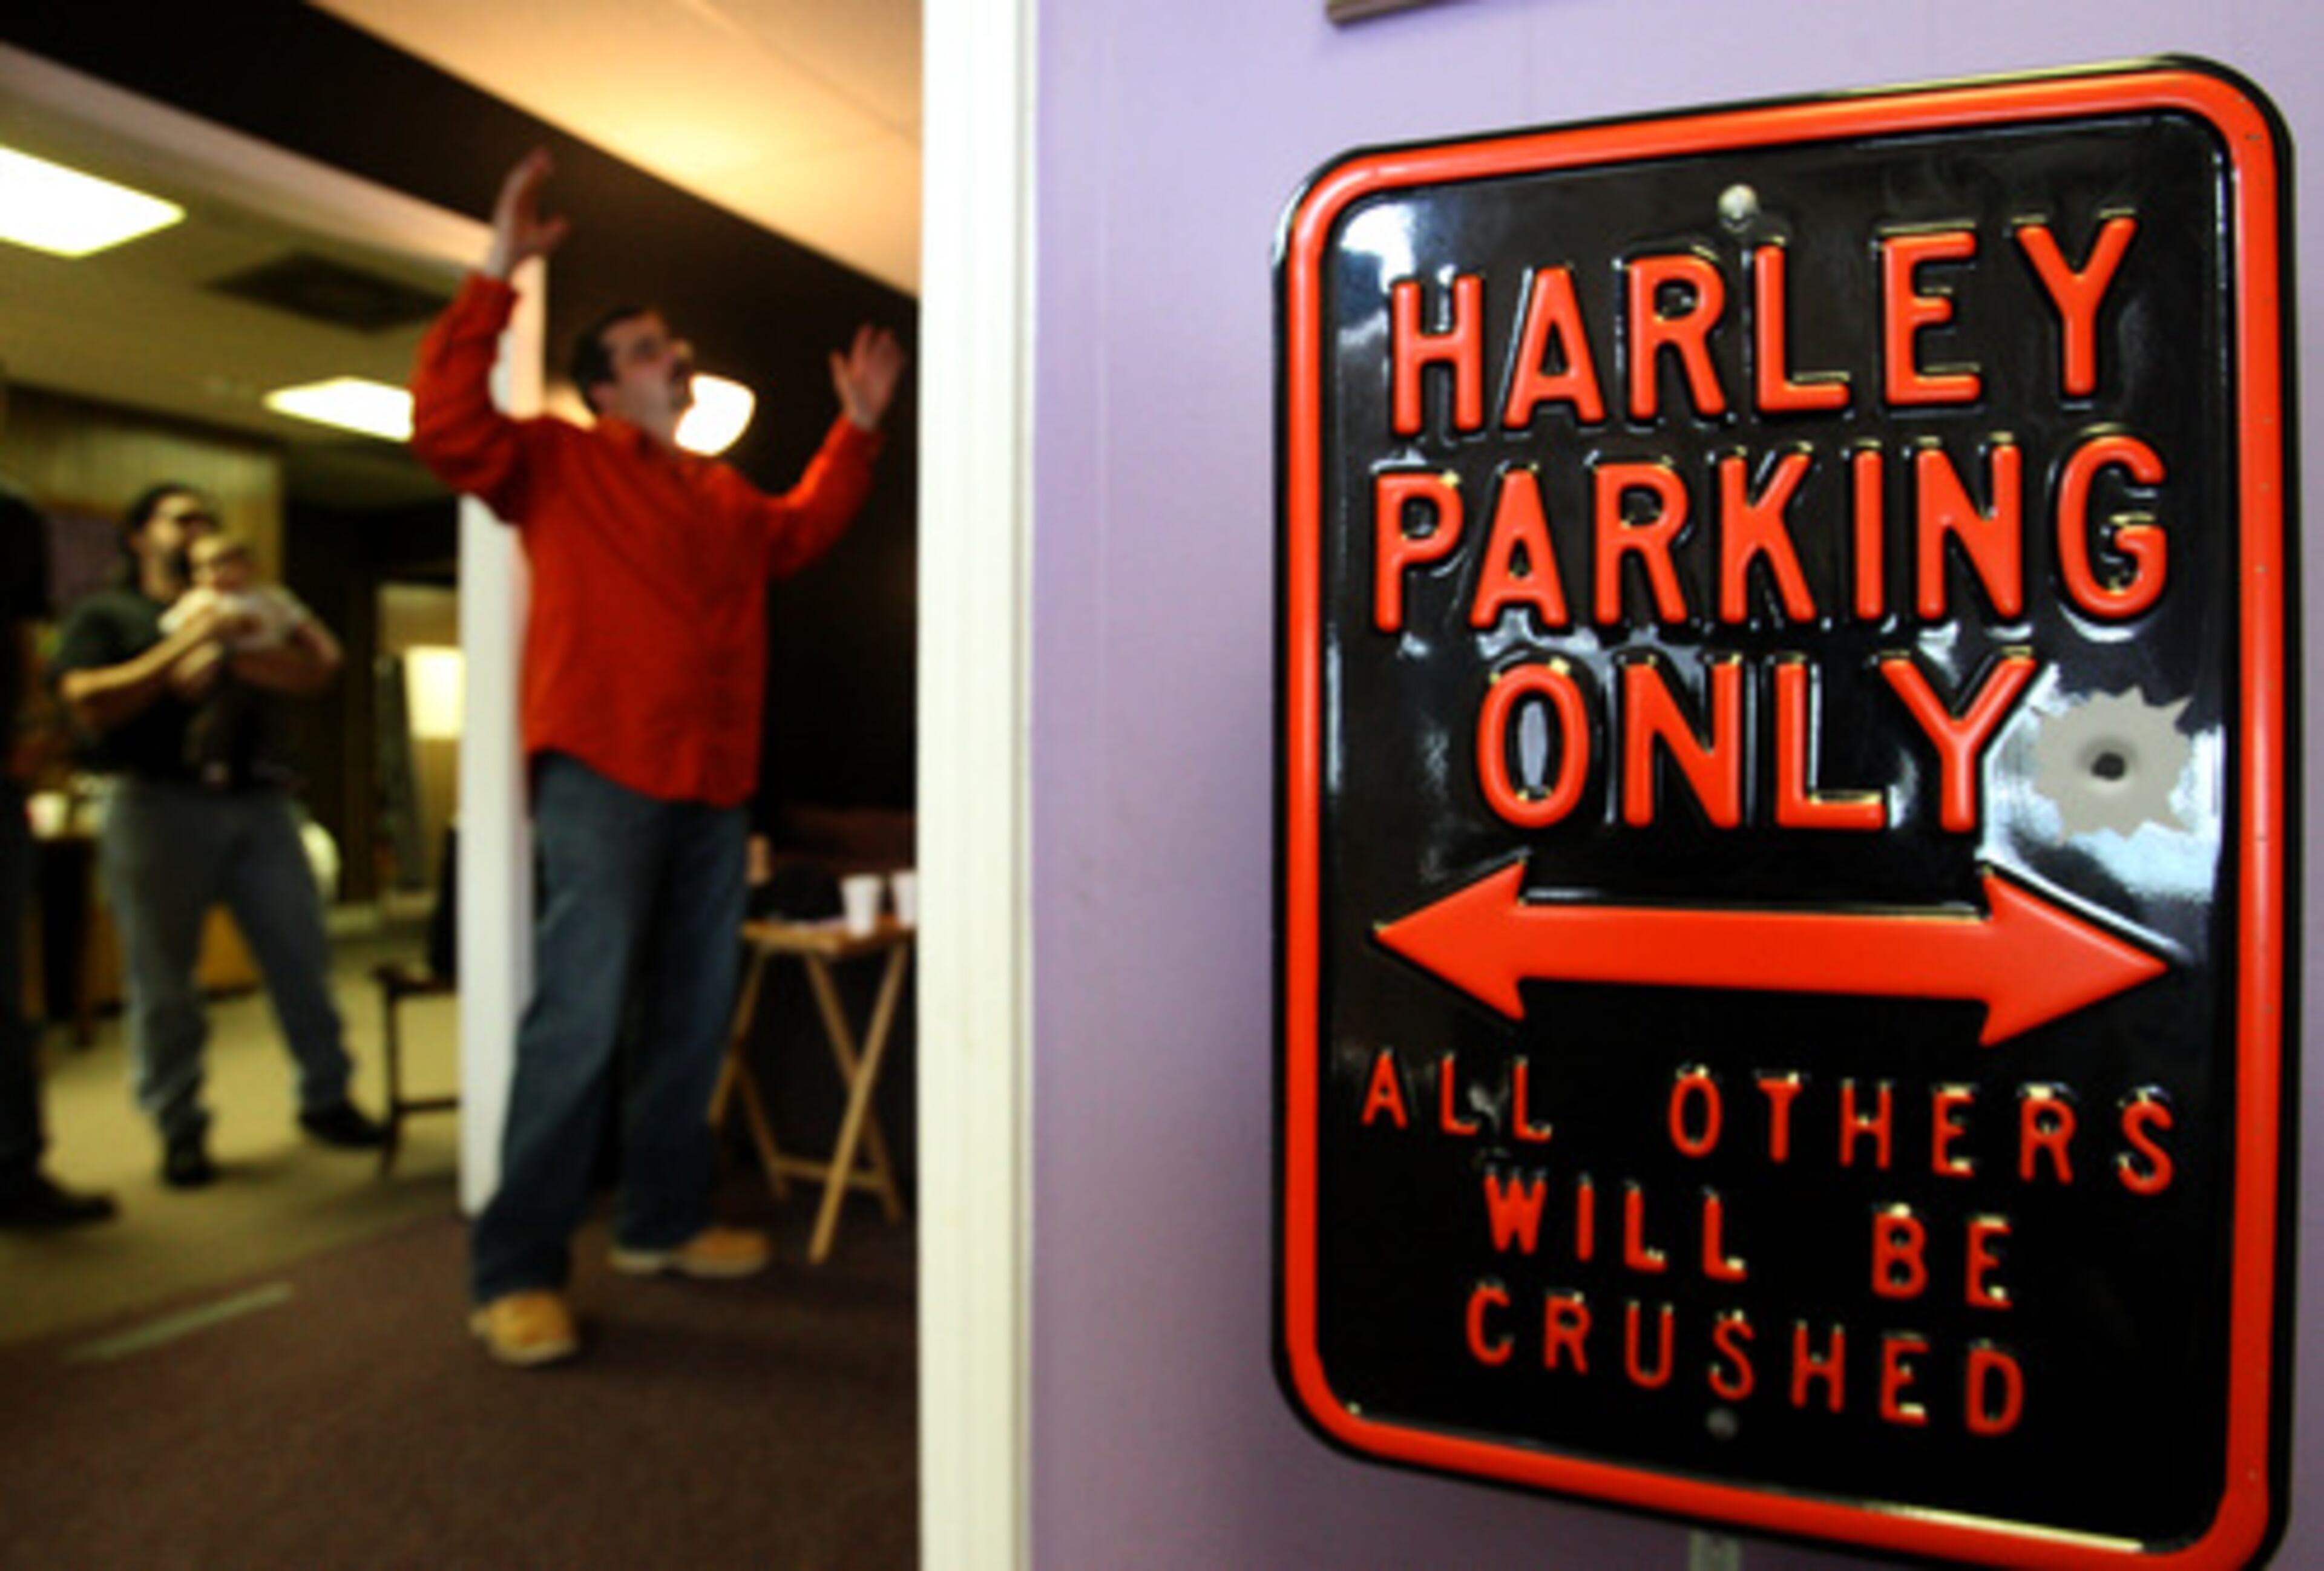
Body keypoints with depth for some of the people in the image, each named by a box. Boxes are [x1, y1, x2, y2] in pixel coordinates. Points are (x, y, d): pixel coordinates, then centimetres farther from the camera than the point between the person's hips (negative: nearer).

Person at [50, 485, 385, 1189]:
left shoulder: (247, 612, 21)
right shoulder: (105, 614, 12)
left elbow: (319, 667, 3)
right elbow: (89, 705, -6)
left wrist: (226, 659, -9)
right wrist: (183, 646, -12)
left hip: (257, 801, 3)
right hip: (158, 803, -3)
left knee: (302, 956, 0)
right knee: (163, 978, 1)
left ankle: (326, 1099, 9)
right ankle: (180, 1131, 10)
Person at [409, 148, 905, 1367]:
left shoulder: (720, 494, 23)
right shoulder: (556, 461, 4)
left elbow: (800, 532, 36)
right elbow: (447, 426, -11)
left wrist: (856, 429, 31)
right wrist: (496, 277, -14)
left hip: (711, 785, 7)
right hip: (602, 775, -7)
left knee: (695, 1013, 11)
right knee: (577, 1017, -11)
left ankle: (661, 1220, 24)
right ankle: (515, 1270, -1)